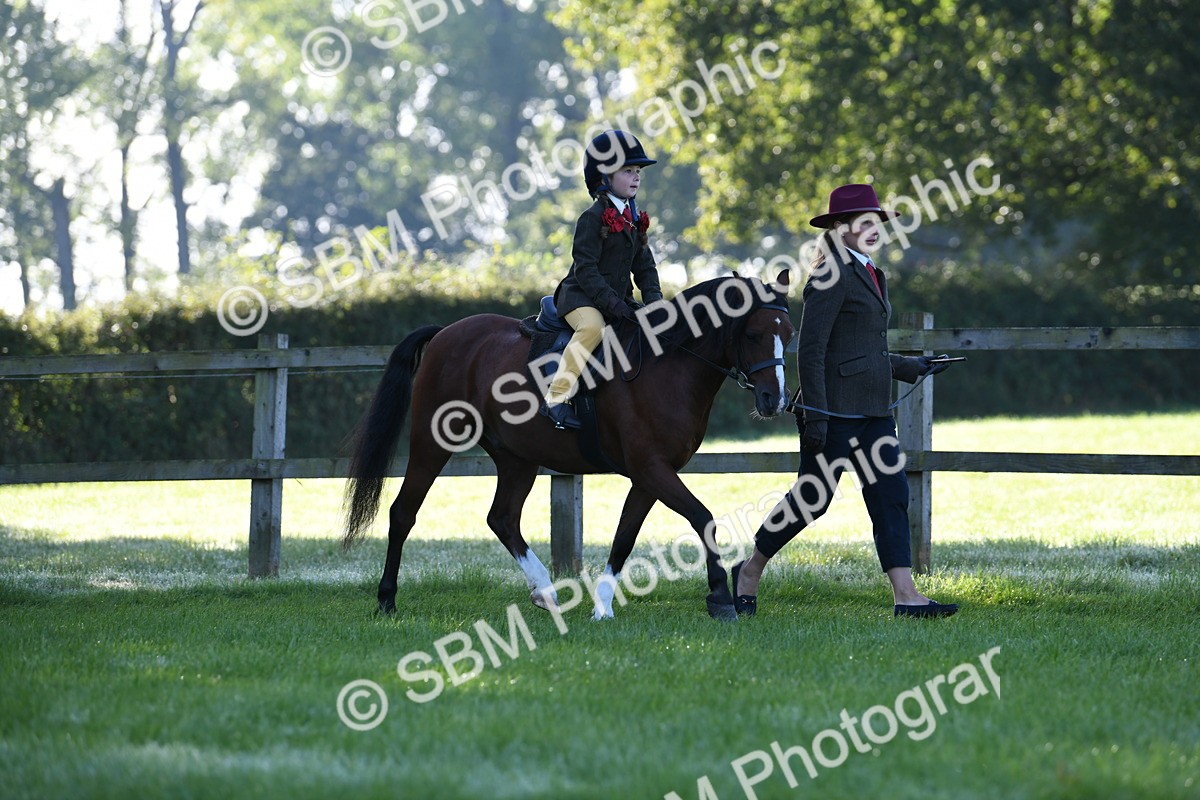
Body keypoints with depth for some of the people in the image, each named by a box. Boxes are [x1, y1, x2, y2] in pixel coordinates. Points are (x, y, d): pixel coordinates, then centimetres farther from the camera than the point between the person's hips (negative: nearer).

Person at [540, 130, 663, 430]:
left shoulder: (634, 220, 13)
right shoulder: (593, 218, -13)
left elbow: (644, 265, 16)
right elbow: (585, 269, -18)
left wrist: (653, 299, -1)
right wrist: (611, 302, -26)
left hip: (618, 297, 8)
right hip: (581, 296, -8)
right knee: (592, 327, -36)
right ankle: (556, 399, -38)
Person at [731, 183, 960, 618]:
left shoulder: (870, 275, 17)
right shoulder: (833, 275, -11)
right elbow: (811, 350, -16)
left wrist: (913, 367, 22)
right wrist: (815, 415, -21)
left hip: (872, 410, 9)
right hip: (835, 407, -9)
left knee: (891, 494, -1)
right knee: (813, 498, -1)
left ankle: (905, 595, -5)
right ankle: (750, 571, 17)